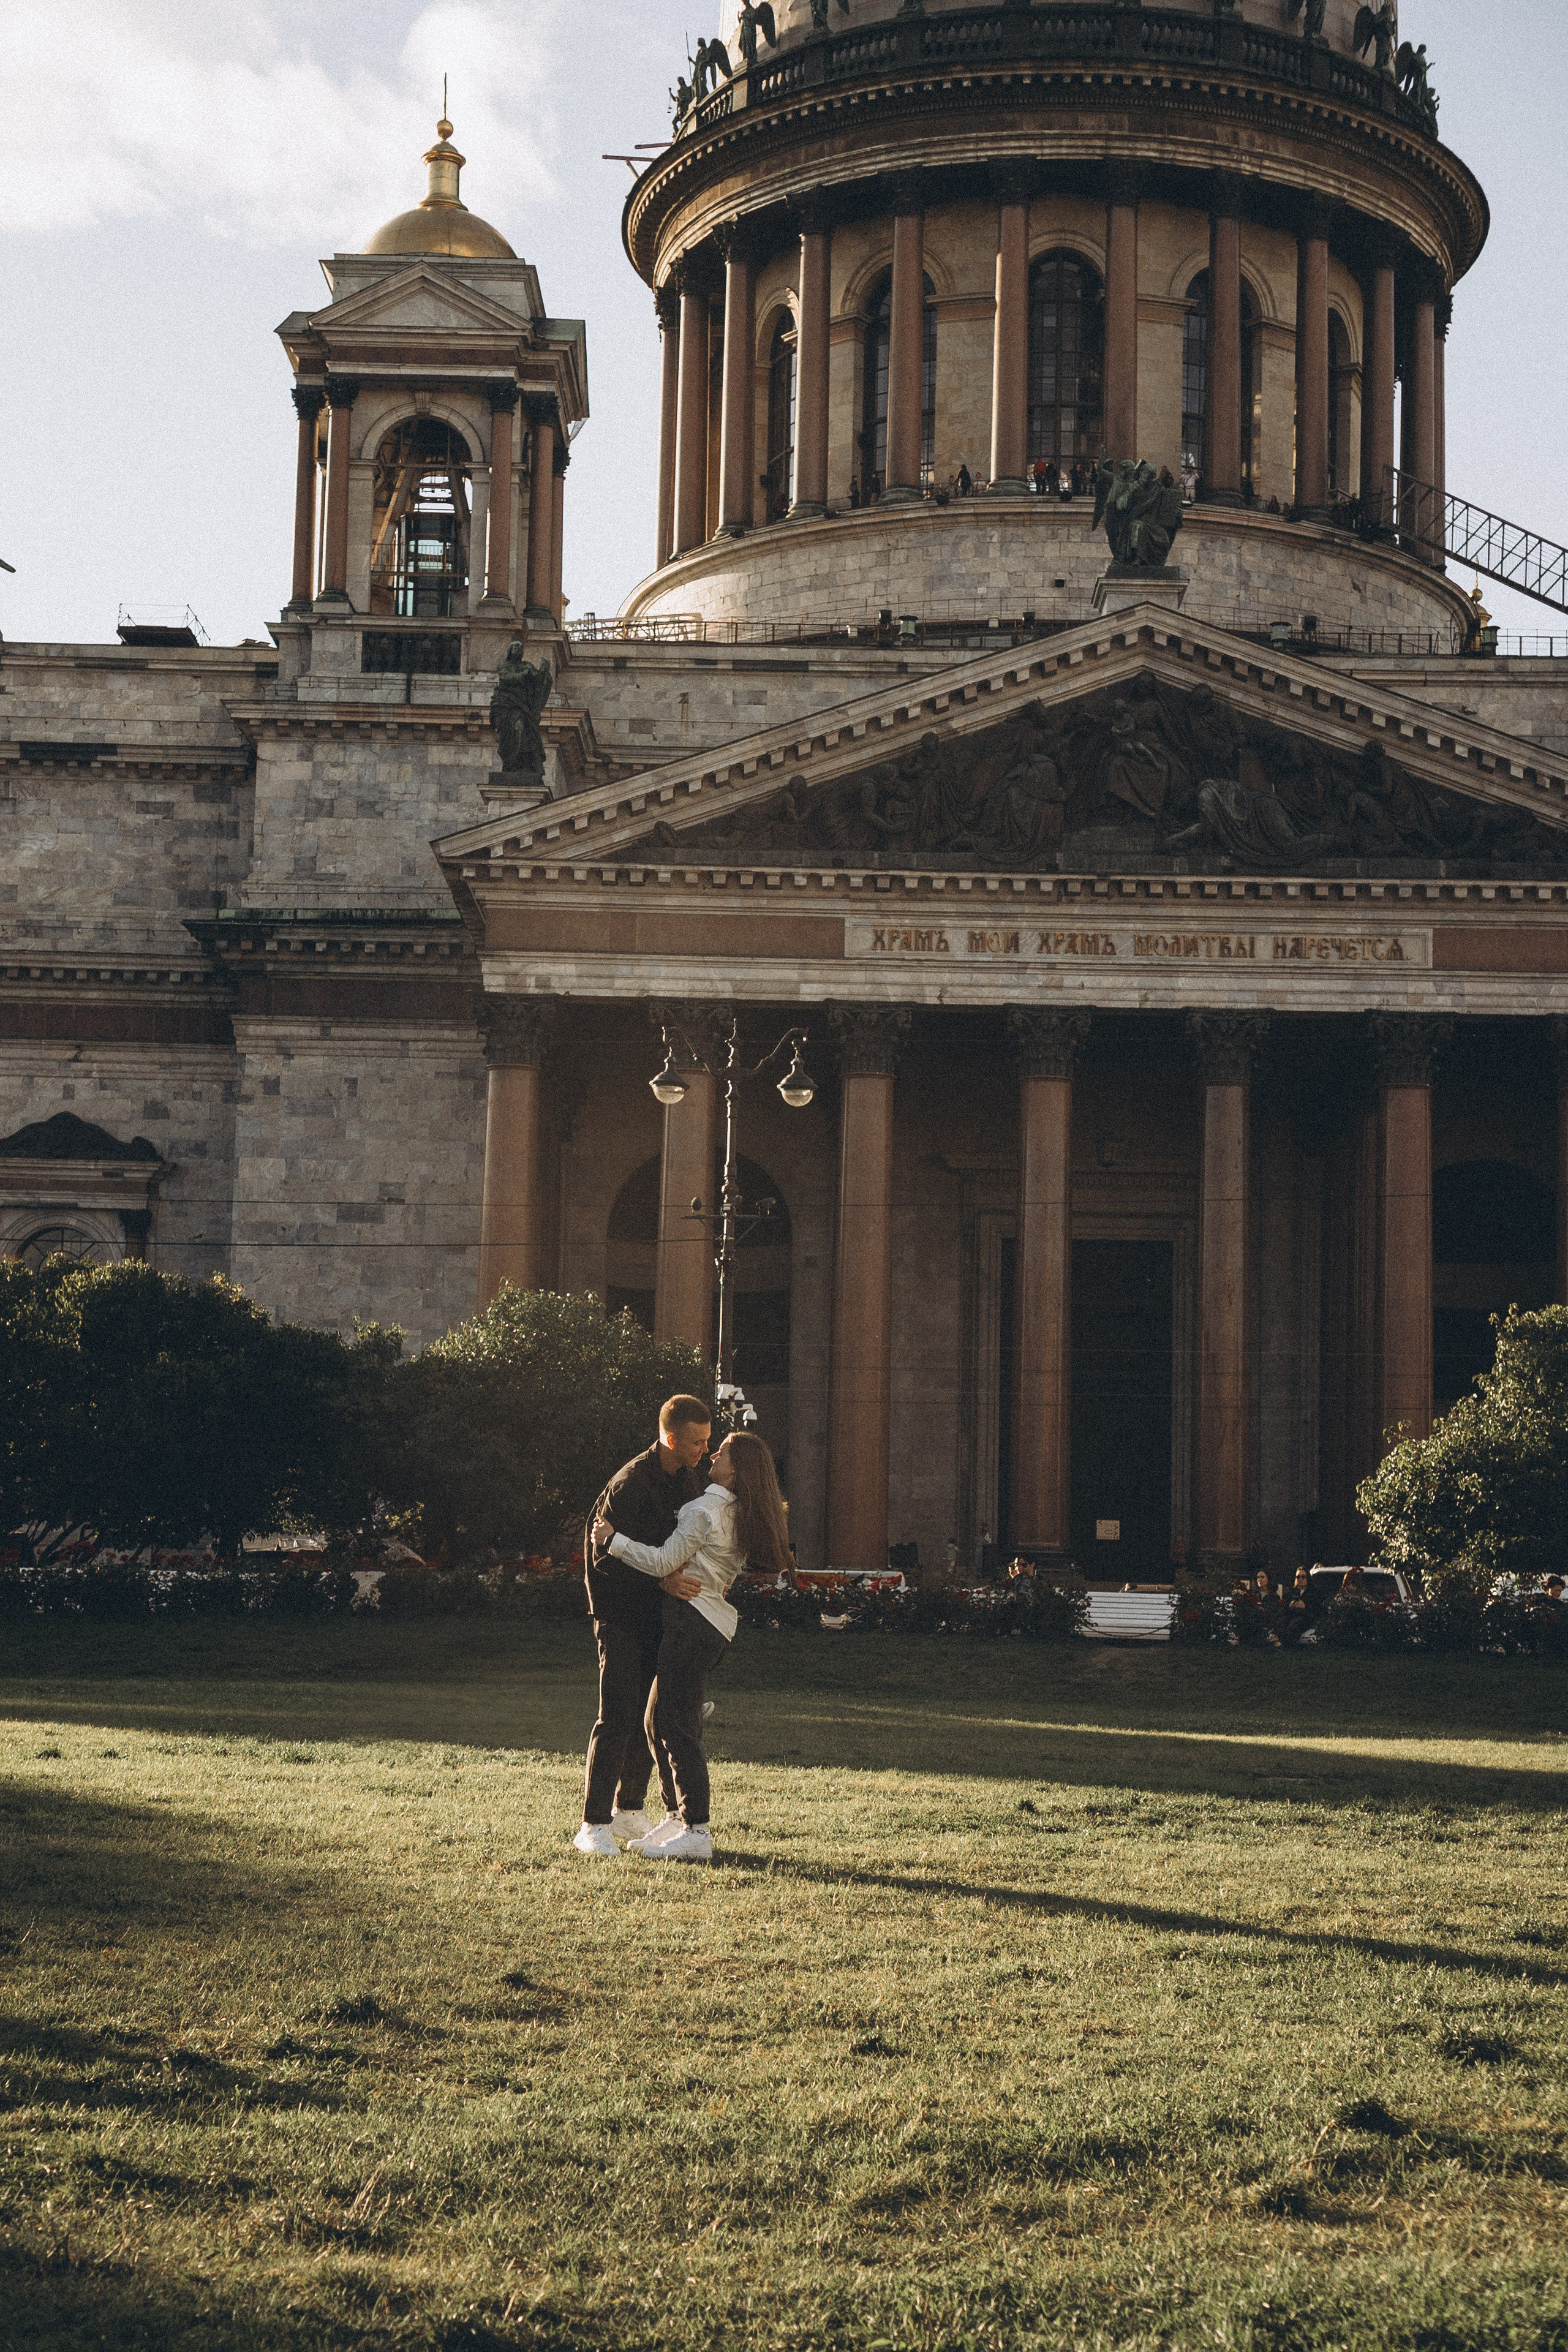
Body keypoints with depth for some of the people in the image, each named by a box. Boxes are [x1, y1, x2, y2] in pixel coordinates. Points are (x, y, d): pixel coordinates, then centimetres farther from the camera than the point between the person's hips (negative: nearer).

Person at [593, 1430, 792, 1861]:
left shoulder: (707, 1509, -14)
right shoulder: (741, 1514, 13)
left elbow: (663, 1562, -14)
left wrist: (612, 1539, -6)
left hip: (694, 1620, -9)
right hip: (716, 1624, 9)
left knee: (675, 1724, -9)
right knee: (658, 1720, 14)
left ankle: (696, 1833, -11)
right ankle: (677, 1819, 17)